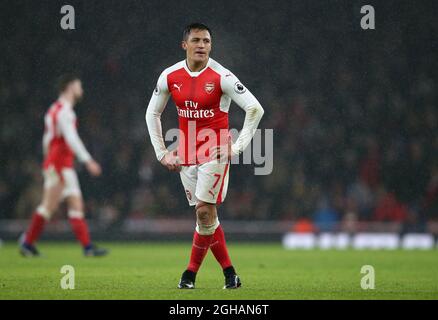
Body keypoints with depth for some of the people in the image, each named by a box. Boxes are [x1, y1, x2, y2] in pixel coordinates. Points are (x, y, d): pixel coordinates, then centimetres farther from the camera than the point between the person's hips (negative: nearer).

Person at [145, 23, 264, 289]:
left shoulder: (221, 76, -11)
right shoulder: (170, 76, 1)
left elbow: (255, 109, -9)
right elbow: (152, 113, 15)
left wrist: (237, 147, -11)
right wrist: (161, 152, 9)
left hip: (215, 153, -4)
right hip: (186, 155, 4)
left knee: (204, 210, -11)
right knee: (206, 214, 4)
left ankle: (192, 272, 3)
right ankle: (230, 273, 12)